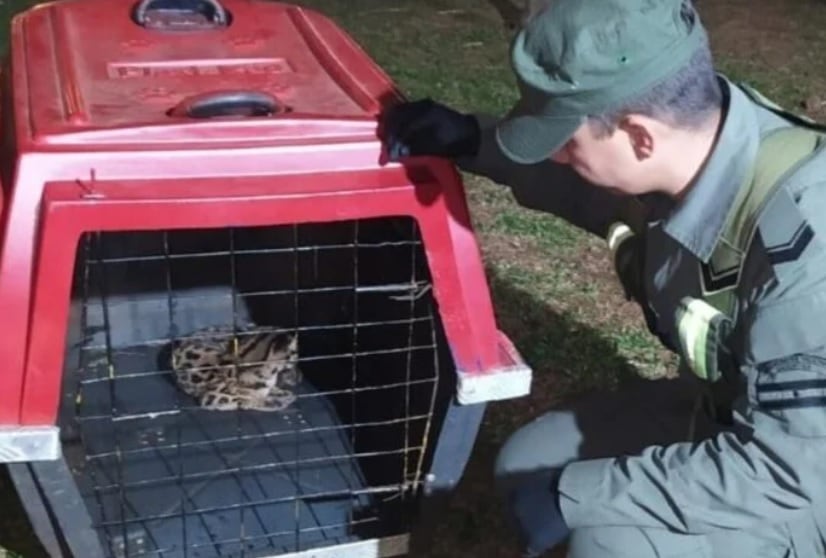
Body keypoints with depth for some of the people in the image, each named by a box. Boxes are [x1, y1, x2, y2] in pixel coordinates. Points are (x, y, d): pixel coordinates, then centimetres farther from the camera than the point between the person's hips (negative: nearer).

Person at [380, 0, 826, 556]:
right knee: (528, 464, 2)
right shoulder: (694, 136, -15)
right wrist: (471, 141, -5)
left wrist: (575, 494, -28)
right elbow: (586, 186, 9)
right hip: (723, 406, 7)